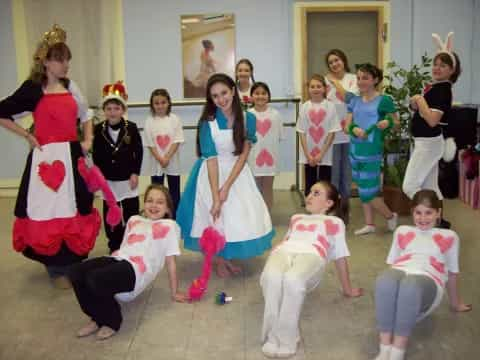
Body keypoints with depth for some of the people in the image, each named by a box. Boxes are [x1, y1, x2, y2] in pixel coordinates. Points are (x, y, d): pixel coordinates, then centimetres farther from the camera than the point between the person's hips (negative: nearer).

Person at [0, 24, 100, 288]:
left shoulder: (69, 85, 10)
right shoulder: (33, 88, -6)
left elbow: (85, 116, 21)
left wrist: (88, 141, 8)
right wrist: (27, 136, -7)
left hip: (72, 155, 6)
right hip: (48, 157, -6)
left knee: (76, 209, 12)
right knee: (52, 211, 0)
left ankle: (74, 262, 28)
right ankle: (58, 269, 12)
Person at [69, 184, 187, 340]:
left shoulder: (168, 226, 11)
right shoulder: (134, 220, 29)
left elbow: (170, 261, 10)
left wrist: (174, 293, 14)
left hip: (135, 270, -7)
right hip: (118, 259, 7)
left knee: (95, 279, -32)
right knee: (76, 272, -19)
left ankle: (111, 321, -5)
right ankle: (98, 317, 2)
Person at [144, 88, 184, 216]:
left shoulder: (175, 119, -4)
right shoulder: (149, 121, -2)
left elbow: (177, 141, -9)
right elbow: (150, 144, -4)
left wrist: (167, 158, -17)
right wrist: (160, 159, -15)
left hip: (172, 162, 0)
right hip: (156, 162, 1)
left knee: (174, 192, 9)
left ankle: (175, 219, 20)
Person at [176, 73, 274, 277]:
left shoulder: (248, 119, -13)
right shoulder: (208, 123, -20)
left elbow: (244, 154, -13)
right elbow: (211, 160, -22)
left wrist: (227, 187, -20)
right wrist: (216, 197, -24)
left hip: (237, 172, 3)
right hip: (212, 174, -3)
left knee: (241, 216, 7)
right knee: (216, 217, 2)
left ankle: (228, 257, 28)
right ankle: (220, 261, 22)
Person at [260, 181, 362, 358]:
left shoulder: (335, 222, 31)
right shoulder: (296, 218, 42)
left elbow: (340, 257, 30)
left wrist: (348, 290, 32)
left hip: (312, 255, -3)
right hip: (283, 252, 3)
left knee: (292, 280, -41)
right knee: (271, 277, -36)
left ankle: (286, 340, -27)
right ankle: (272, 337, -24)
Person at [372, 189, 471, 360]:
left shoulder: (449, 237, 23)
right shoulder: (402, 231, 28)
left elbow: (452, 273, 27)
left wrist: (456, 303, 33)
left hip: (428, 282, -2)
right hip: (399, 274, 2)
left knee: (411, 285, -42)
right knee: (385, 280, -39)